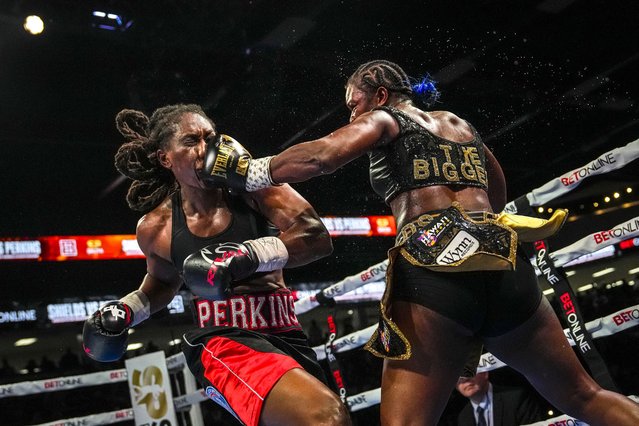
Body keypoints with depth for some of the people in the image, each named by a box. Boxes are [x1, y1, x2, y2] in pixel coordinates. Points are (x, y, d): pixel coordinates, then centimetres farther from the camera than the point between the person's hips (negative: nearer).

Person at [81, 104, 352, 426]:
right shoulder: (156, 227, 3)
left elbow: (317, 238, -13)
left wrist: (249, 255, -25)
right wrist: (124, 310, 10)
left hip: (286, 336, 3)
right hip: (225, 343, -3)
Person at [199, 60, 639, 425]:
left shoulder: (384, 118, 12)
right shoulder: (461, 124, 29)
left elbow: (324, 155, -7)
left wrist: (243, 174, 1)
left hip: (435, 264, -5)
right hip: (505, 262, 6)